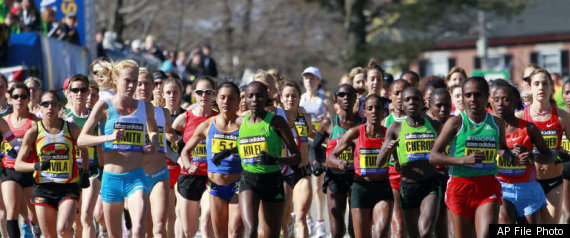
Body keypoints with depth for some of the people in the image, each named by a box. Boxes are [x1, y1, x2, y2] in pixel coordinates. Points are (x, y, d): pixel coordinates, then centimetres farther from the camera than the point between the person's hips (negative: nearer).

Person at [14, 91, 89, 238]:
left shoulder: (71, 129, 2)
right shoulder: (34, 132, 0)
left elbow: (83, 150, 22)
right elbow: (18, 164, 3)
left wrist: (85, 173, 11)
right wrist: (36, 166, -16)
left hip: (68, 188, -1)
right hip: (43, 189, 1)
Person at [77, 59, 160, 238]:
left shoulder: (146, 107, 6)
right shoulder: (105, 106, -2)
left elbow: (153, 130, 28)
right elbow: (81, 139, -6)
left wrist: (154, 144, 5)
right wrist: (108, 137, -22)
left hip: (136, 177, 0)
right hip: (111, 178, 0)